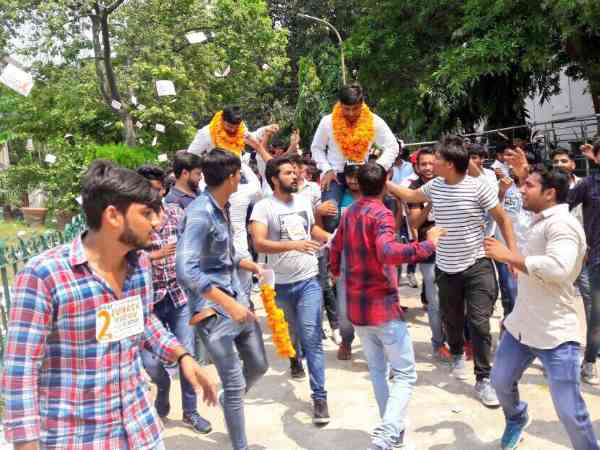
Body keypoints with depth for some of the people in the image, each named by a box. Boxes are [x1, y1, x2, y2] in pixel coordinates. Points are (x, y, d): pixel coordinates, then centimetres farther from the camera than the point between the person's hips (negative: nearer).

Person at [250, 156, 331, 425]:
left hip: (308, 280, 1)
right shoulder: (263, 207, -13)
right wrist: (294, 244, -36)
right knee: (289, 333, 21)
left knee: (311, 337, -7)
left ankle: (319, 396, -2)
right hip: (280, 284, -1)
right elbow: (259, 243, -26)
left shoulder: (304, 201, 4)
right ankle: (295, 357, 55)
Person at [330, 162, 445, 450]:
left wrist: (335, 271, 43)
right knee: (405, 373, 2)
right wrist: (428, 245, -27)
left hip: (356, 306, 7)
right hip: (382, 306, -7)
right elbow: (387, 252, -33)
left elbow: (336, 249, 22)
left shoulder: (348, 214, 8)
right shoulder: (381, 214, -15)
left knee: (378, 370, 20)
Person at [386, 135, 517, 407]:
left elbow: (502, 219, -5)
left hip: (477, 265, -4)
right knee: (451, 319, 17)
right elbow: (409, 196, 20)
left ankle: (483, 380, 5)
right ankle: (457, 355, 46)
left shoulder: (478, 187, -13)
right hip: (446, 267, 4)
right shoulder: (434, 186, 0)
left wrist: (513, 252, -12)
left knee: (479, 323, -5)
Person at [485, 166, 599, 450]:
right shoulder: (541, 222, 13)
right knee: (500, 381, 20)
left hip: (555, 334, -9)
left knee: (570, 412, -4)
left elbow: (557, 268, -34)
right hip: (521, 325, 9)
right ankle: (517, 419, 49)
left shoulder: (562, 224, -19)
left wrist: (507, 256, -25)